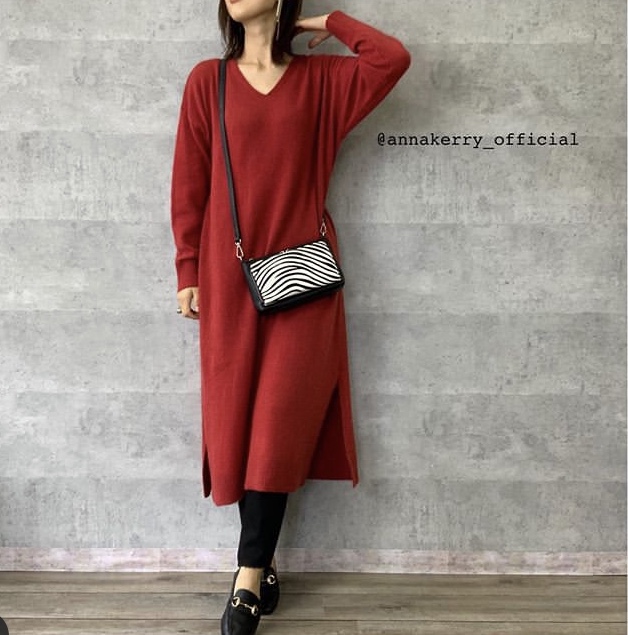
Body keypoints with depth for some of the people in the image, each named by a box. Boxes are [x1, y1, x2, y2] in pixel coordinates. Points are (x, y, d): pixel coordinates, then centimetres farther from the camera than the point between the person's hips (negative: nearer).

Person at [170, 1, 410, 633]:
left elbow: (392, 57, -7)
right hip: (229, 277, 1)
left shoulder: (321, 79, 9)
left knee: (281, 421, -3)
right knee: (237, 418, 3)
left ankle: (248, 575, 7)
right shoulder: (207, 80, 9)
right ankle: (262, 566, 18)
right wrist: (188, 271, 3)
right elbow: (189, 184, 7)